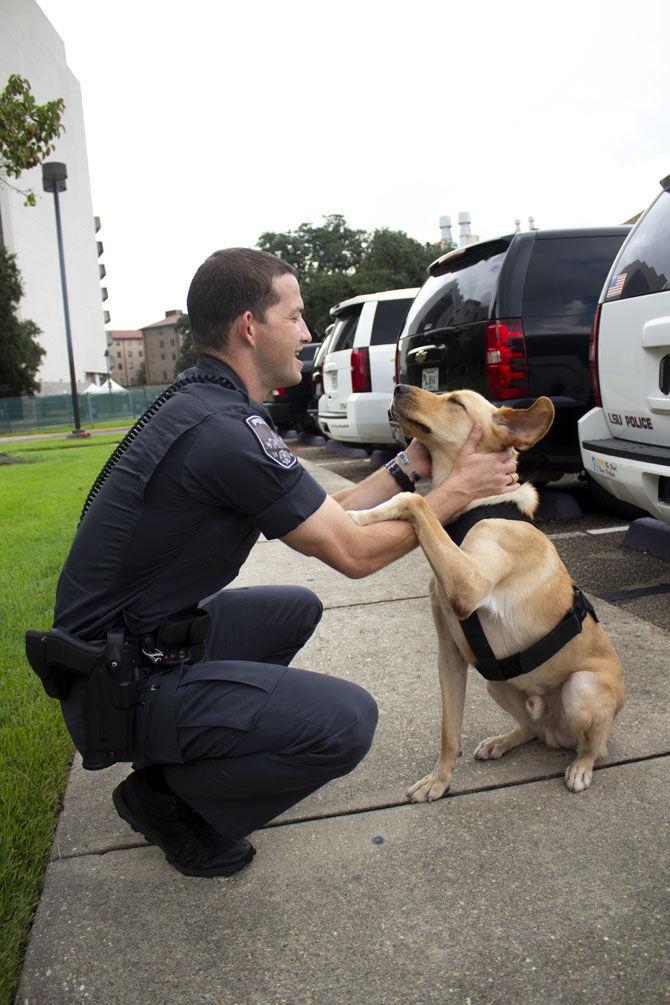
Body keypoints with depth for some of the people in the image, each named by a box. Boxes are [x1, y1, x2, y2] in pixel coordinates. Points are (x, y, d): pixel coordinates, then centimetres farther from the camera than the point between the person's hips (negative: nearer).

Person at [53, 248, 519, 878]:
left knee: (298, 609, 24)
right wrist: (460, 489, -5)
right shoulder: (227, 430, -24)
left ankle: (187, 757, 19)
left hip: (146, 635, 10)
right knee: (347, 720, -21)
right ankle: (167, 798, 2)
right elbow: (354, 554, -15)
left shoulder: (201, 404, 7)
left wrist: (408, 470, 10)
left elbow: (322, 516, 10)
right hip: (121, 685, -10)